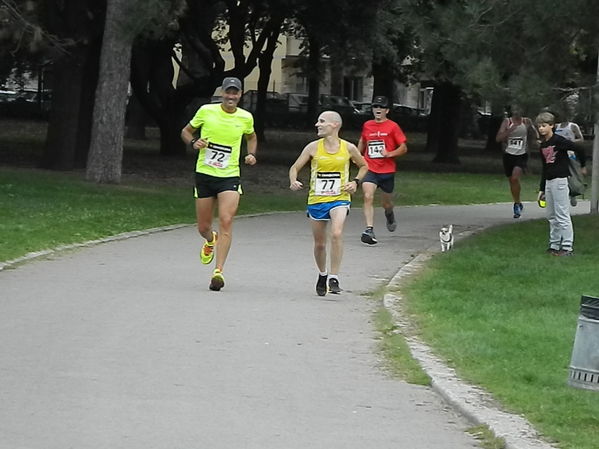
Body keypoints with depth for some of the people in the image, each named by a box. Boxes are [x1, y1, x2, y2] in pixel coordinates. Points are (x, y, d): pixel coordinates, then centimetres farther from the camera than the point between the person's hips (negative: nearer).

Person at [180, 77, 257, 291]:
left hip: (230, 177, 0)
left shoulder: (245, 118, 2)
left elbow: (251, 137, 24)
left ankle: (219, 271, -22)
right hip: (204, 174, 1)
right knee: (203, 227, 8)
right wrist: (193, 142, -12)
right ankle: (210, 241, 47)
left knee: (226, 221, -20)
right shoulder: (206, 111, -4)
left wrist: (251, 155, 5)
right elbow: (186, 131, 10)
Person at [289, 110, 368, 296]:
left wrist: (356, 182, -1)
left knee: (336, 233, -27)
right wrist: (293, 182, -18)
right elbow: (295, 167, 3)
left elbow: (363, 166, 16)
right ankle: (322, 274, 38)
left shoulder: (348, 148, -2)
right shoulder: (313, 148, -2)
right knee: (319, 243, 10)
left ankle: (334, 277, -21)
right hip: (316, 200, 2)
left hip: (339, 199, -2)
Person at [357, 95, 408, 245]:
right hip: (370, 169, 1)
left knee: (386, 203, 13)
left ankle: (390, 216, 50)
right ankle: (369, 230, -27)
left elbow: (404, 148, -4)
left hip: (387, 171, -1)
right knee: (368, 197, -21)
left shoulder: (392, 126, -5)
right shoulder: (367, 126, 6)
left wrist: (389, 154, -19)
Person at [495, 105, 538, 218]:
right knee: (511, 180, 12)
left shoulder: (526, 122, -5)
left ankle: (517, 204, -6)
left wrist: (530, 127, -23)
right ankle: (518, 204, 32)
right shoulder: (507, 122, -6)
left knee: (515, 178, -23)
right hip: (508, 155, 2)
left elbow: (536, 137, -5)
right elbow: (498, 138, -13)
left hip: (521, 155, -2)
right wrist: (510, 130, -27)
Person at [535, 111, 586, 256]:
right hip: (548, 182, 8)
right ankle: (554, 245, 21)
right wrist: (542, 189, 18)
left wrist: (583, 166, 1)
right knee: (552, 216, 13)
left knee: (562, 215, -7)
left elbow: (578, 149, -13)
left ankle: (567, 247, -4)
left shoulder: (558, 141, -13)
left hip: (559, 180, -8)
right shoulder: (542, 146, 12)